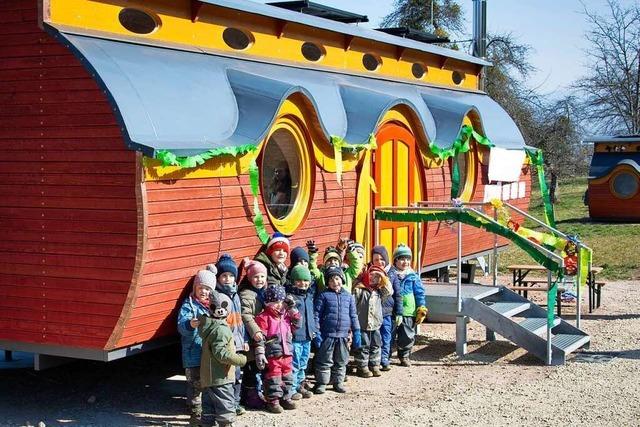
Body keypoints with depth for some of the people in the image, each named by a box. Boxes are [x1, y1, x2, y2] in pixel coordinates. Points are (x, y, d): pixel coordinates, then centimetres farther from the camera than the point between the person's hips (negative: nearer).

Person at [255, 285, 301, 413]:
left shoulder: (286, 315, 12)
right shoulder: (264, 317, -11)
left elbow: (295, 324, 23)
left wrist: (292, 309, 10)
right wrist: (260, 354, -18)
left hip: (287, 354, 7)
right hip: (272, 355, -7)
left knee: (287, 377, 14)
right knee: (273, 378, -1)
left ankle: (285, 398, 27)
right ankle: (273, 400, 8)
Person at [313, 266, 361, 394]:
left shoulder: (348, 296, 9)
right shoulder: (324, 295, -2)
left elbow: (353, 316, 12)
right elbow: (316, 314, -4)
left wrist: (356, 333, 8)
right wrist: (316, 332, -10)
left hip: (343, 335, 3)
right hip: (327, 335, -3)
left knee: (341, 362, 12)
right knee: (325, 361, 2)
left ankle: (338, 382, 23)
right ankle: (321, 383, 11)